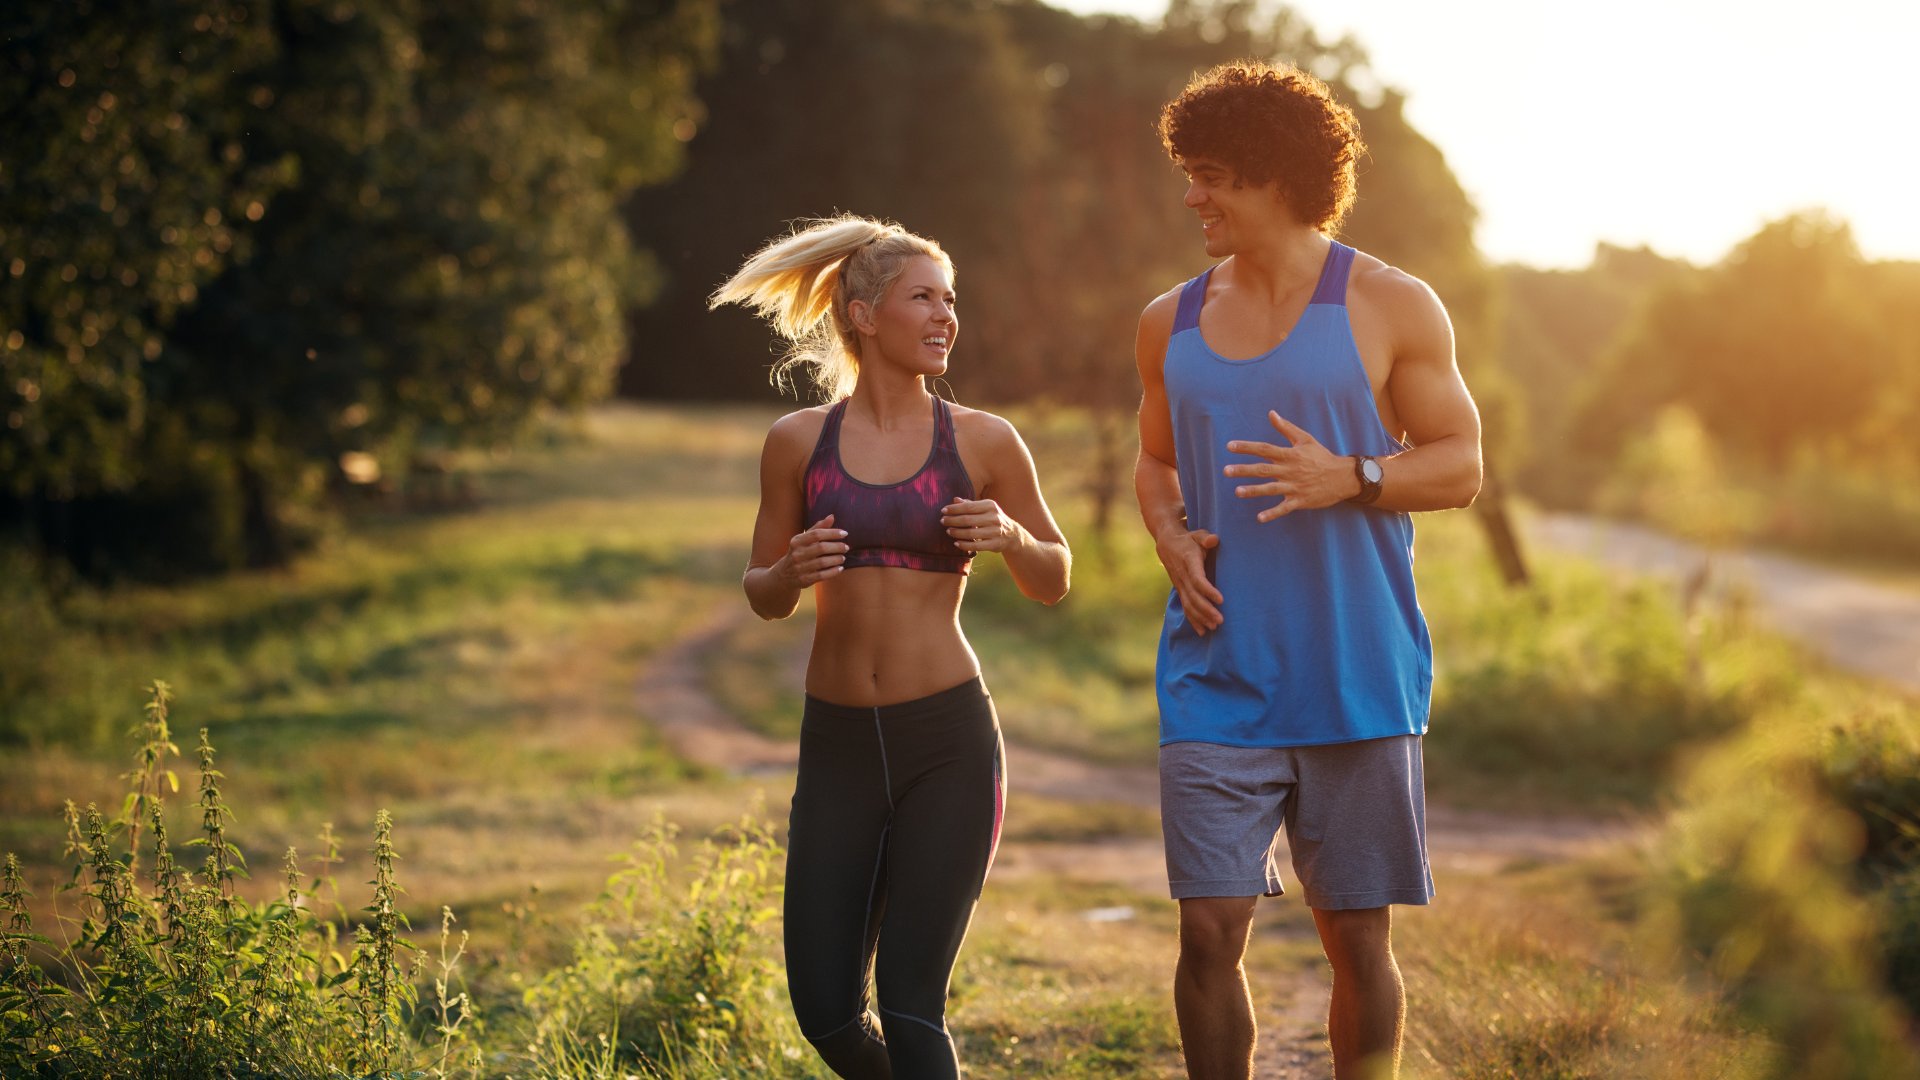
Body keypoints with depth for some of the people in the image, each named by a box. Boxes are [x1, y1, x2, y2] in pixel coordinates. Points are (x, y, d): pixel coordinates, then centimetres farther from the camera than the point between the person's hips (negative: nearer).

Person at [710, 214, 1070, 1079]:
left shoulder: (983, 442, 1)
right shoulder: (798, 441, 3)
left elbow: (1053, 583, 12)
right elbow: (762, 595, 13)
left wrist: (1009, 536, -10)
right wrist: (792, 570, -10)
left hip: (949, 742, -2)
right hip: (838, 747, 2)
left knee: (910, 1007, -8)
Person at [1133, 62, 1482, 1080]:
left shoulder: (1391, 308, 1)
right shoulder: (1170, 322, 11)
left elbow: (1460, 465, 2)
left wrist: (1350, 477, -17)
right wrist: (1170, 537, 1)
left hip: (1356, 681, -2)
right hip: (1218, 681, 2)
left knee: (1358, 939, 4)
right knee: (1209, 930, -5)